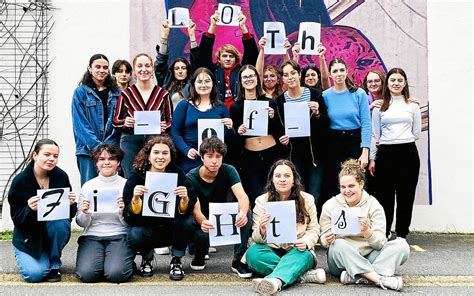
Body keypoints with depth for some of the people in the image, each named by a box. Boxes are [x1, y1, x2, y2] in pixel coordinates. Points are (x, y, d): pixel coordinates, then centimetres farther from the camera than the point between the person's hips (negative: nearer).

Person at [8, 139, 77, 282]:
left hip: (55, 232, 2)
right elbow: (16, 218, -12)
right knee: (35, 274, -22)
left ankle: (55, 264, -7)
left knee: (60, 222, -33)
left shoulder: (61, 176, -9)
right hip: (28, 236, -1)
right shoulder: (20, 180, -13)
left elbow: (71, 213, -4)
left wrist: (71, 204, -27)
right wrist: (30, 209, -33)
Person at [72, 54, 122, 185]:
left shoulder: (116, 93, 12)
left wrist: (109, 144, -5)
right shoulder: (81, 92, 4)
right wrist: (96, 146, -13)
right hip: (88, 149, -2)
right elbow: (80, 124, -3)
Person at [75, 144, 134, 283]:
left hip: (119, 236, -2)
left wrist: (124, 211, -19)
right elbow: (81, 223, 10)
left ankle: (127, 264, 8)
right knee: (86, 274, -23)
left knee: (116, 274, -25)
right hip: (92, 236, 2)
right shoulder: (88, 186, 6)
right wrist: (85, 213, -12)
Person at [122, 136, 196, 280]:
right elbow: (129, 218, -17)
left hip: (173, 230, 0)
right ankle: (147, 258, 5)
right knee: (135, 235, -31)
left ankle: (176, 260, -3)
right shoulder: (136, 176, -13)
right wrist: (135, 199, -37)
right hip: (146, 228, 0)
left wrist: (185, 199, -39)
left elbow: (187, 212, -18)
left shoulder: (177, 174, -12)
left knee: (187, 222, -30)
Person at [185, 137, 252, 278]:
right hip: (203, 220, -1)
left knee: (245, 213, -29)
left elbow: (242, 196, -29)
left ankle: (238, 260, -17)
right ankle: (199, 257, 0)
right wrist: (203, 222, -53)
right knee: (202, 235, -37)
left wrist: (242, 212, -53)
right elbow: (196, 209, -28)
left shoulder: (228, 171, -14)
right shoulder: (191, 177, -18)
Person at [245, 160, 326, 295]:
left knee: (304, 254, -34)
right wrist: (262, 231, -29)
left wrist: (306, 241, -21)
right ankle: (303, 274, -29)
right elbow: (256, 238, -3)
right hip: (272, 250, 1)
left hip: (297, 251, 0)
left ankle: (275, 281, -61)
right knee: (252, 253, -30)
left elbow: (313, 230, 3)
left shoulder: (307, 200, 3)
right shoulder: (262, 201, 1)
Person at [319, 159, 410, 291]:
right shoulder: (330, 206, -2)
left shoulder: (373, 205, -3)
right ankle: (380, 279, -32)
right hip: (341, 260, -1)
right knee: (339, 244, -34)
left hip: (369, 258, 2)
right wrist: (327, 240, -23)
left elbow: (380, 244, -10)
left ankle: (355, 276, -33)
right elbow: (323, 240, 1)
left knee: (401, 245, -21)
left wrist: (367, 231, -31)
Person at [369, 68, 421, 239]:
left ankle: (401, 235, 16)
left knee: (405, 195, 4)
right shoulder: (379, 106, 8)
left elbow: (417, 132, 11)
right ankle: (383, 235, 15)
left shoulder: (413, 105, 9)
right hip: (385, 153, 0)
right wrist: (372, 158, 4)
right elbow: (375, 134, 7)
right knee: (385, 196, 3)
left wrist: (403, 140, 3)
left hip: (408, 153, 0)